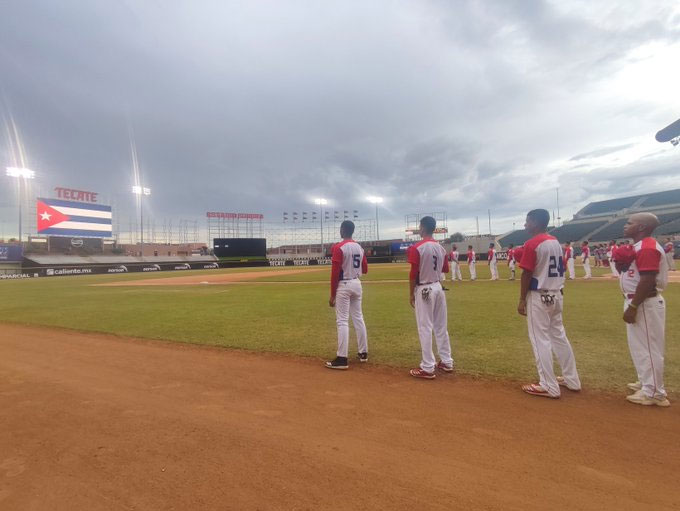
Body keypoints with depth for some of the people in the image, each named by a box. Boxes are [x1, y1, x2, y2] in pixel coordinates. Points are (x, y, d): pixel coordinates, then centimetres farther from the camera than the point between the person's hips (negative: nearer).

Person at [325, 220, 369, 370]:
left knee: (342, 321, -5)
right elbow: (365, 269, 14)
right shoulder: (359, 247, 9)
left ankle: (342, 359, -3)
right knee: (358, 318, 14)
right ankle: (363, 353, 22)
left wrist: (332, 294, -11)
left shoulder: (338, 247, -13)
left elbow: (335, 273, -16)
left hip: (343, 286, -7)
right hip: (357, 284, 7)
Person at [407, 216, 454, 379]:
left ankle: (428, 368, 3)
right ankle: (447, 362, 25)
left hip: (424, 290, -7)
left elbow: (414, 273, -15)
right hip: (438, 287, 7)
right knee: (441, 327, 15)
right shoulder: (440, 248, 7)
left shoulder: (417, 248, -14)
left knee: (425, 329, -2)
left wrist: (411, 293, -7)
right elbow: (446, 269, 16)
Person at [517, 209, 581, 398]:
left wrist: (522, 300, -11)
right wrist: (556, 290, 21)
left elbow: (527, 274, -16)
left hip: (538, 296, -9)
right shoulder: (556, 242, 11)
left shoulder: (532, 244, -15)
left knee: (541, 340, -1)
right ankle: (571, 379, 27)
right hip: (556, 295, 9)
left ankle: (549, 386, 6)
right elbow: (561, 269, 14)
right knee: (559, 336, 17)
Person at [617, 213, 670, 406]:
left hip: (645, 304, -11)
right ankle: (646, 382, 33)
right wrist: (622, 263, -1)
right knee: (639, 345, 19)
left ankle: (654, 393, 8)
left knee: (648, 346, -2)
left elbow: (647, 281, -24)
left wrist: (632, 307, -24)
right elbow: (628, 273, 19)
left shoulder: (648, 248, -19)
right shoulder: (637, 247, 13)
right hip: (637, 301, 11)